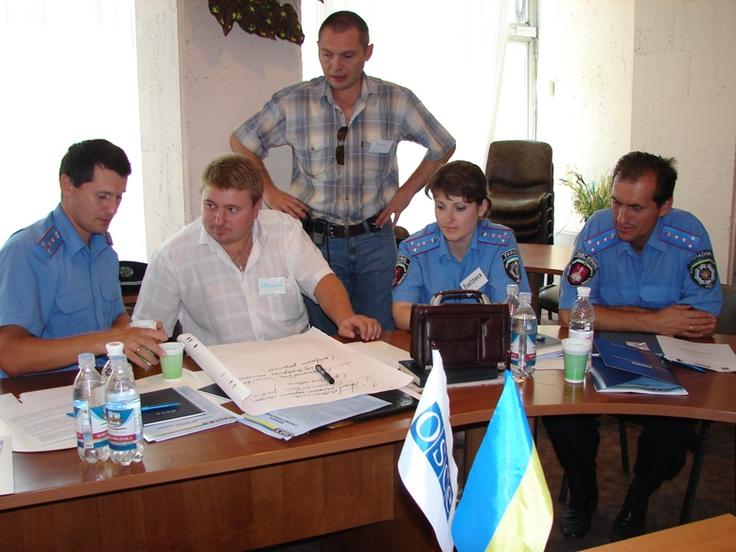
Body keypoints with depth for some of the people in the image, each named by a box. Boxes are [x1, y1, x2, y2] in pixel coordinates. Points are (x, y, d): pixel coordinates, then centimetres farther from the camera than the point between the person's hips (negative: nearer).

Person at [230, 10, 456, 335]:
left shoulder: (397, 101, -4)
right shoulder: (292, 103, -5)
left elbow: (443, 147, 11)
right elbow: (241, 142, 9)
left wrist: (407, 192, 4)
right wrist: (269, 192, 0)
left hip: (375, 238, 1)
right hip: (317, 239, -1)